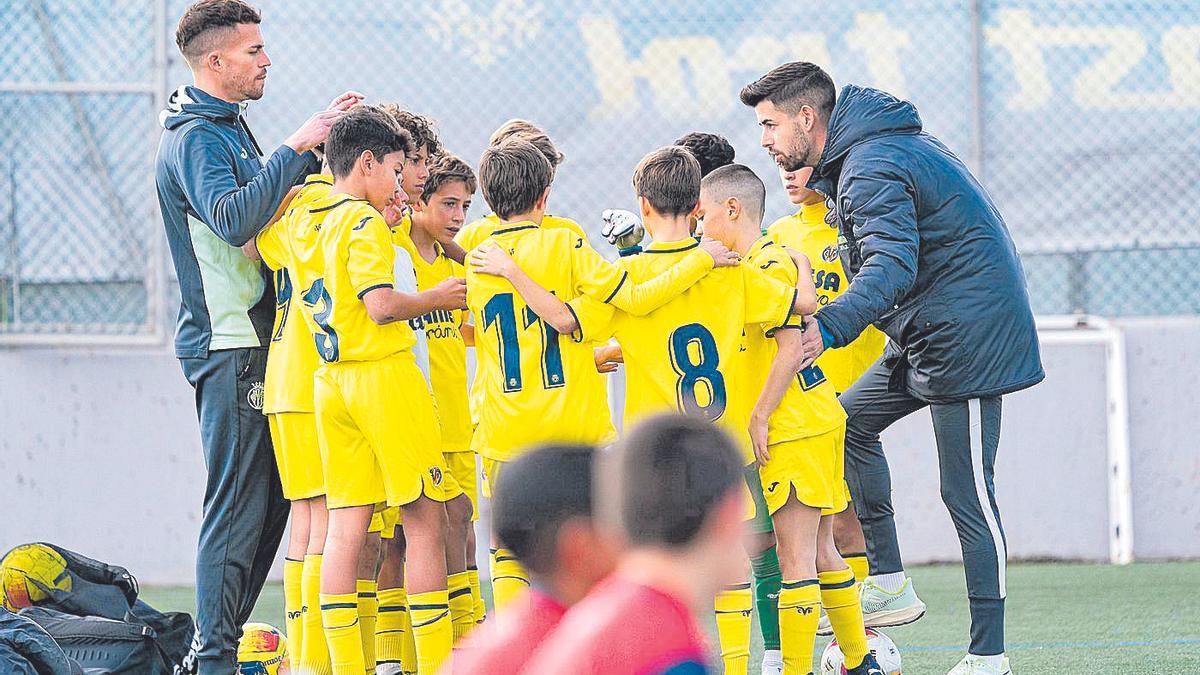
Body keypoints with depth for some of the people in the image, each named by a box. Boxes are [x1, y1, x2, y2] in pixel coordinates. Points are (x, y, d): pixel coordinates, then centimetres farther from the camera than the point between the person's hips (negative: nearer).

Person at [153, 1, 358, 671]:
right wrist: (297, 146, -27)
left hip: (256, 340, 10)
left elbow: (266, 201, 24)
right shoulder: (194, 139, -14)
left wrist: (321, 148, 10)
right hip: (230, 346, -10)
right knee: (240, 505, -9)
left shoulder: (227, 126, 18)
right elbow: (233, 219, -30)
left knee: (270, 498, 12)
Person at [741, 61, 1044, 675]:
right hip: (928, 334, 11)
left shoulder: (872, 168, -20)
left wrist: (829, 327, -48)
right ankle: (888, 580, 13)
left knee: (966, 492, -8)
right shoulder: (859, 153, 12)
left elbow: (891, 265, -35)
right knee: (850, 419, 13)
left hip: (965, 336, -11)